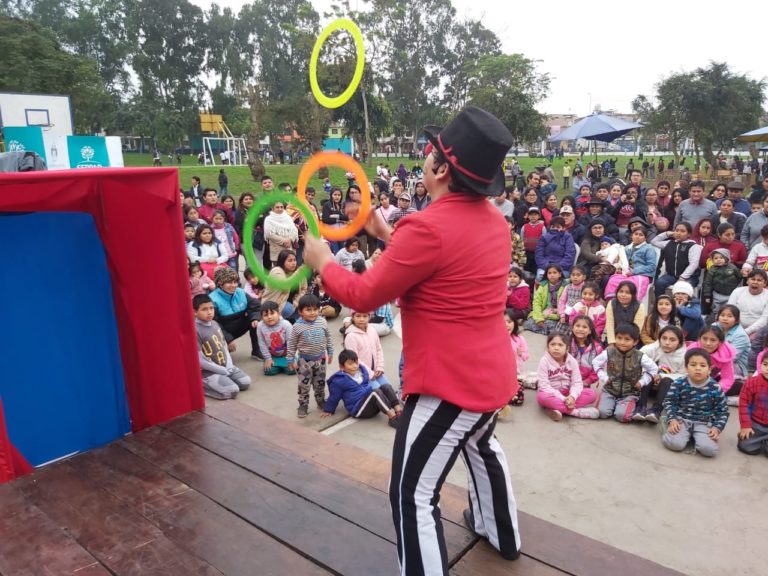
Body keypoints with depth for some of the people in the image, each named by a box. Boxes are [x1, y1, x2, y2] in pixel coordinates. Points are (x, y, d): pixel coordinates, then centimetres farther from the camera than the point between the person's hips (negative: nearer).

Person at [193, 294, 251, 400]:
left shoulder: (215, 324, 5)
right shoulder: (195, 330, -20)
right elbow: (200, 361, -21)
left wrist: (229, 365, -2)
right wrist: (222, 370, -15)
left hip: (226, 366, 8)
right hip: (209, 371, -8)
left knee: (246, 382, -3)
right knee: (232, 391, -21)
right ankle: (202, 386, -4)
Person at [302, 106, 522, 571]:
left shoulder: (428, 227, -26)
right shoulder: (493, 219, 1)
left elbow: (363, 295, -17)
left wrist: (323, 261, 1)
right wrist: (388, 235, 15)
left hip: (452, 382, -10)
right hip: (492, 372, 10)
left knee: (413, 495, 3)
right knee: (481, 447, 34)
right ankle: (503, 537, 57)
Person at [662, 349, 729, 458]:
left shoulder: (715, 388, -7)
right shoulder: (679, 384, -8)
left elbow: (722, 411, 4)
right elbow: (669, 402, 0)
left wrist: (717, 428, -9)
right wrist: (673, 419, -14)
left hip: (704, 423, 1)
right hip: (682, 419, 0)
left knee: (709, 449, -25)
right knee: (675, 444, -26)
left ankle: (696, 437, 9)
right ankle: (687, 435, 9)